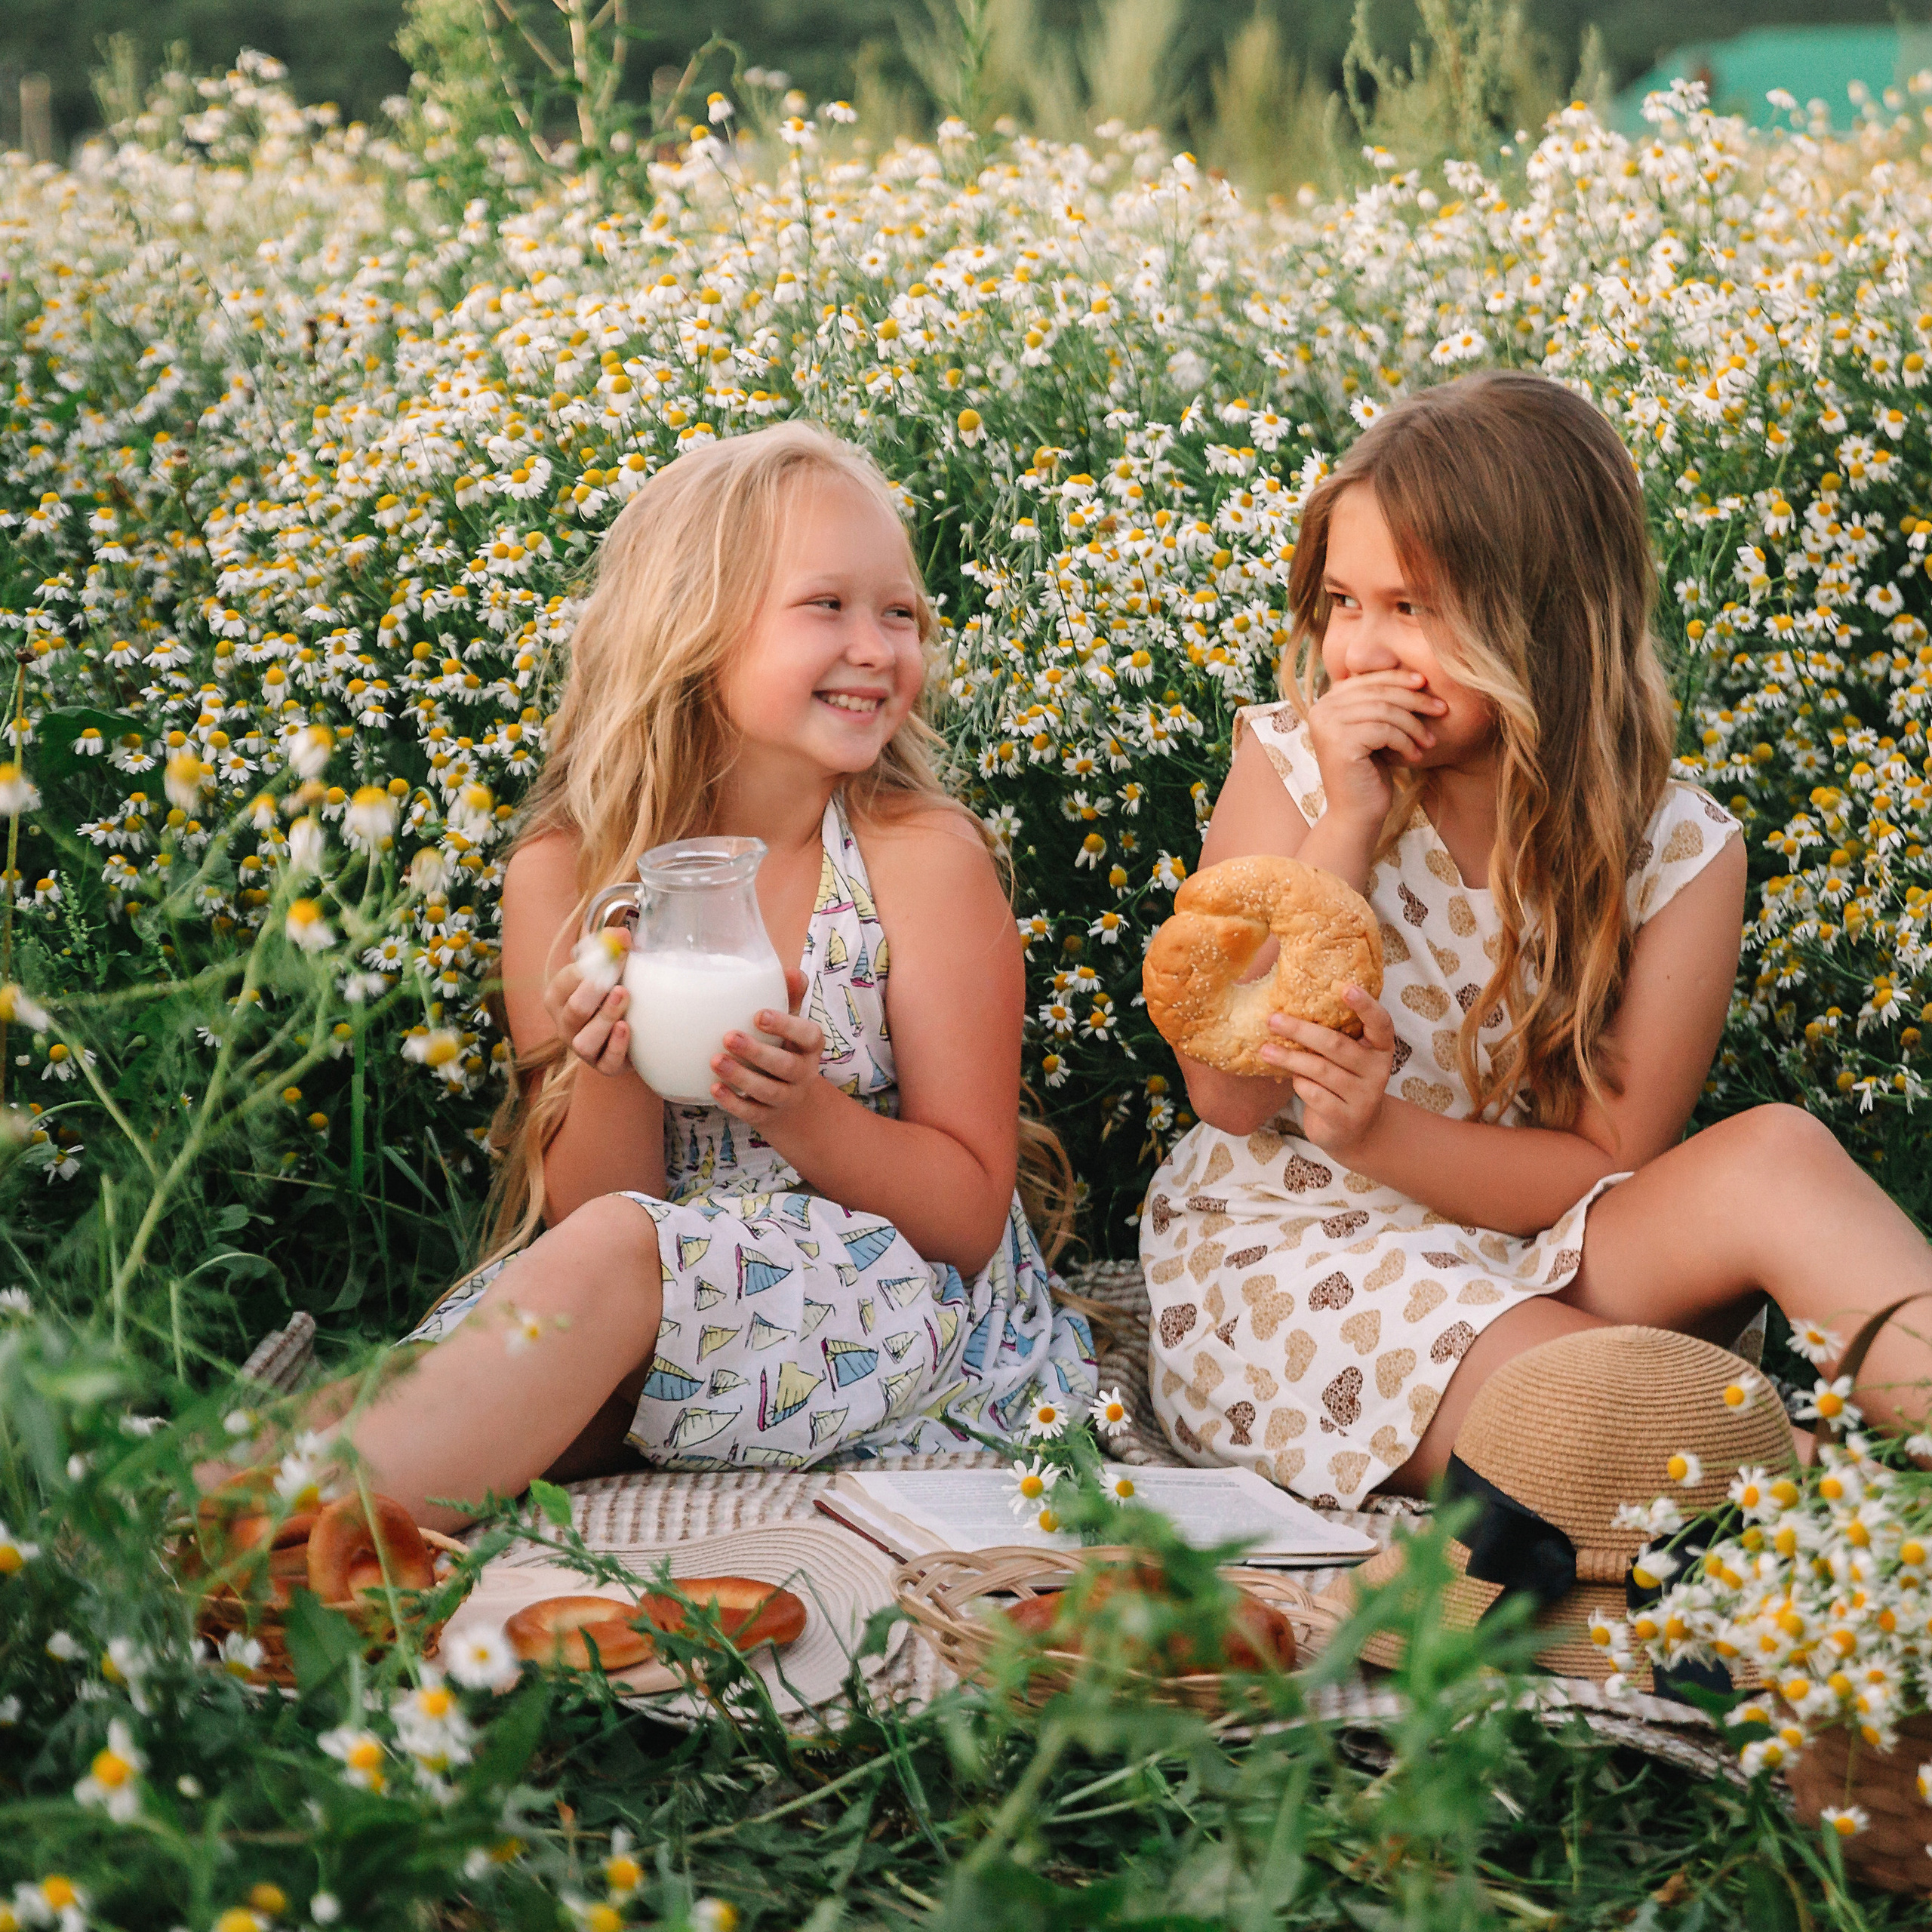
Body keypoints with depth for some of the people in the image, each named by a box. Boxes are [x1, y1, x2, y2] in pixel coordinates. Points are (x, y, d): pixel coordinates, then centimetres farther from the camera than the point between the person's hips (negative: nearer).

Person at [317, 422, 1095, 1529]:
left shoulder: (923, 857, -7)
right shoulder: (565, 875, -1)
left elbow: (971, 1218, -6)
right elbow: (577, 1209, 2)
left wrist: (804, 1114, -24)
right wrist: (615, 1076, -19)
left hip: (898, 1310, -2)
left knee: (617, 1254, -30)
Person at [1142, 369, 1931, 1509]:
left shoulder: (1680, 852, -4)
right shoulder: (1288, 764, -4)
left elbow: (1612, 1170, -5)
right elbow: (1232, 1093, -10)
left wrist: (1381, 1133, -23)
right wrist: (1347, 825, -19)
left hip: (1524, 1255, 2)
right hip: (1280, 1260, -2)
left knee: (1778, 1157, -28)